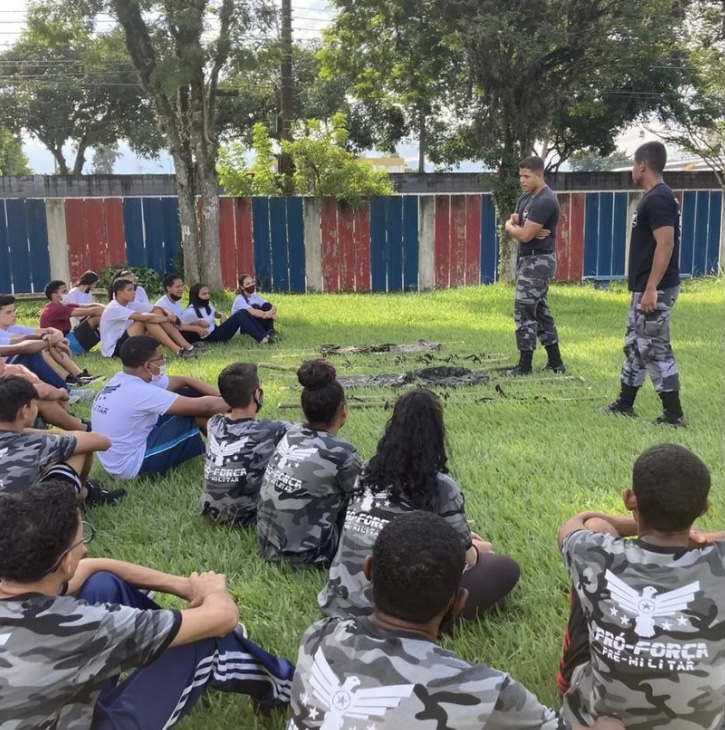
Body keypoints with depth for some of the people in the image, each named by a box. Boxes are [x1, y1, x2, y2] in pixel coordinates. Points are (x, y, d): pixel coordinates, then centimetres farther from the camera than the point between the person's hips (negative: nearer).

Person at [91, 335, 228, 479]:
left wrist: (220, 395, 1)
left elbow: (183, 381, 8)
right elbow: (203, 406, -25)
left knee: (189, 394, 5)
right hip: (132, 465, -9)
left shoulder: (122, 381, 2)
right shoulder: (140, 392, -27)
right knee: (198, 413, -12)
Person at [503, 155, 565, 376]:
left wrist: (512, 226, -1)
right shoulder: (526, 197, 12)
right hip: (528, 259, 10)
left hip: (538, 261, -10)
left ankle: (525, 366, -3)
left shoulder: (545, 201, -20)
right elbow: (511, 227, 10)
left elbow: (523, 235, -23)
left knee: (524, 310, -9)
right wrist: (522, 227, -11)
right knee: (539, 310, 13)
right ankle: (555, 362, 20)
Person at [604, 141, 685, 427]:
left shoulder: (658, 199, -18)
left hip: (655, 290, -11)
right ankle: (624, 405, 25)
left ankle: (673, 415, 2)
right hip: (645, 288, 11)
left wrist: (651, 289, -26)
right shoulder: (652, 198, 14)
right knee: (634, 346, 16)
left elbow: (666, 245, -24)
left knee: (654, 349, -6)